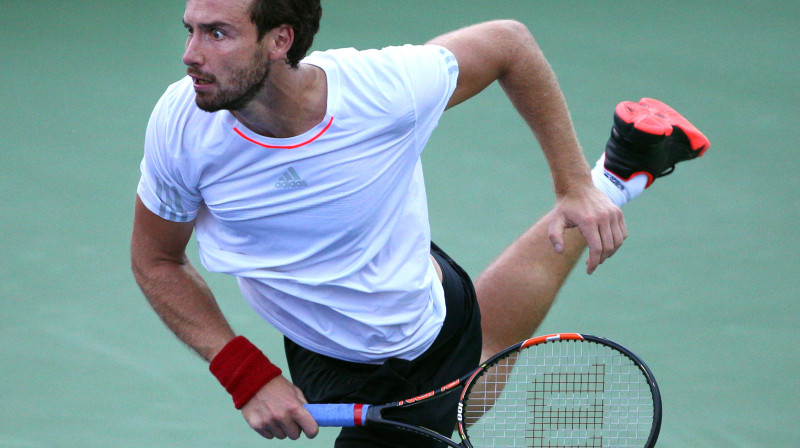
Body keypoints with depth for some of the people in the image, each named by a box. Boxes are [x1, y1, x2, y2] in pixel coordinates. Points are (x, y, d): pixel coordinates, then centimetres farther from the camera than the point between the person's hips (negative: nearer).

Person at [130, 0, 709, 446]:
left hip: (437, 308, -2)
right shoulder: (182, 125, -28)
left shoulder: (386, 88, -33)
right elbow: (156, 259, -10)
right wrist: (246, 375, -21)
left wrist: (576, 187, -11)